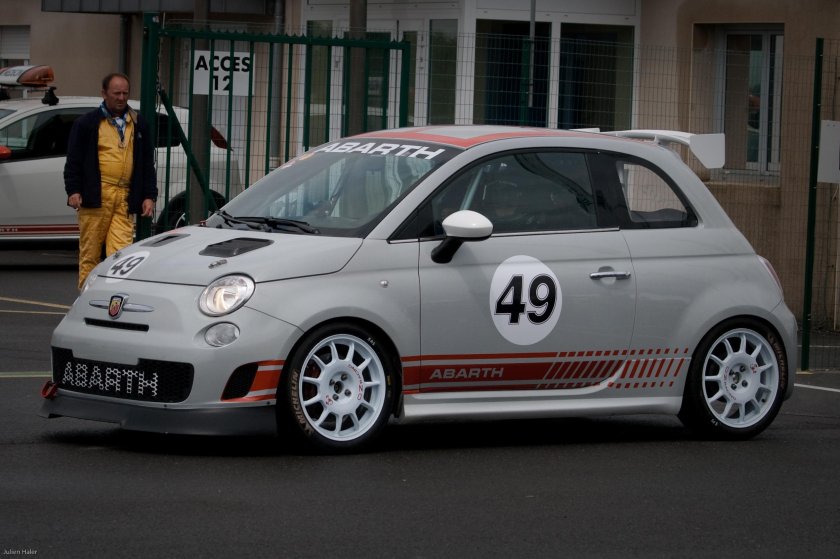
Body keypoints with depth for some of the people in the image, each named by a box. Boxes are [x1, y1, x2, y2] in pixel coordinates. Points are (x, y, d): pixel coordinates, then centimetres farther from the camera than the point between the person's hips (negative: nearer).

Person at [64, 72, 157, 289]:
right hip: (96, 196, -2)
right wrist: (73, 191, -7)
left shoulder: (138, 125, 17)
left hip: (125, 198, 2)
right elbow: (73, 161, 4)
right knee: (90, 251, -1)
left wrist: (149, 196, 10)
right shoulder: (87, 123, 6)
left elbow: (148, 163, 18)